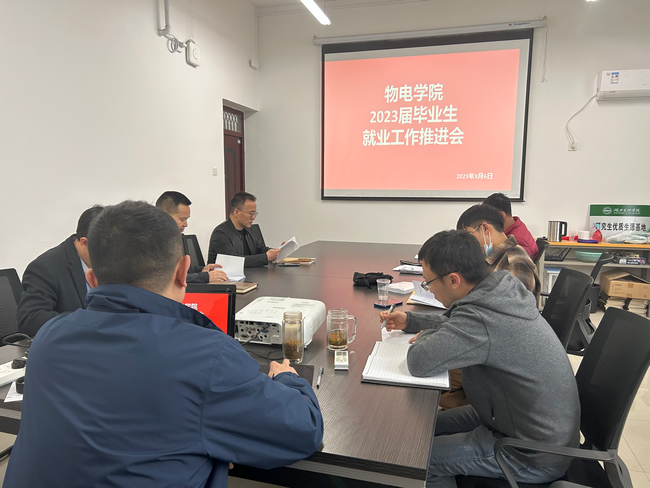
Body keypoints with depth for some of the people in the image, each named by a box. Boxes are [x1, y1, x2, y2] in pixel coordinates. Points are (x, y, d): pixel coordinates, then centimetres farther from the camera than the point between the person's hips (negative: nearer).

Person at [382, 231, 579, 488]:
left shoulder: (482, 317, -35)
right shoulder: (502, 290, -6)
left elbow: (419, 362, -36)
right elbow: (459, 328, 13)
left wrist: (424, 337, -14)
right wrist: (409, 321, 7)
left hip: (536, 456, -9)